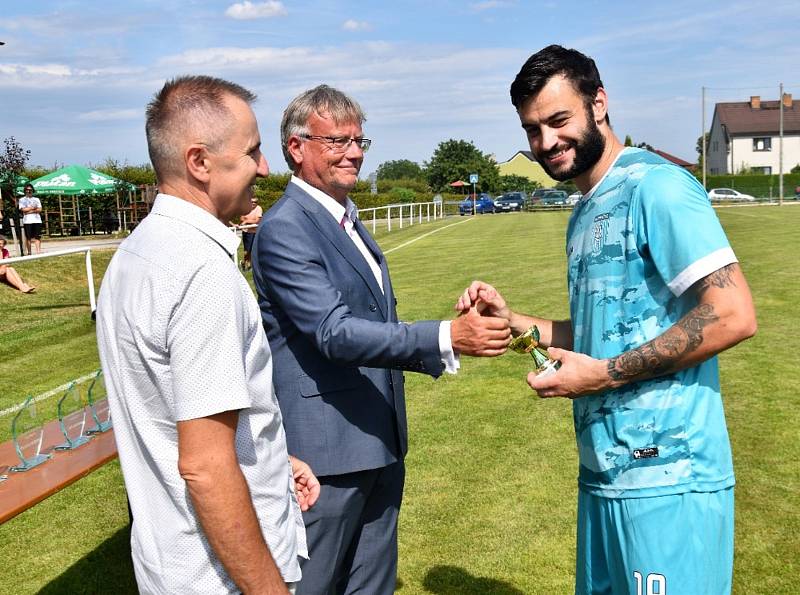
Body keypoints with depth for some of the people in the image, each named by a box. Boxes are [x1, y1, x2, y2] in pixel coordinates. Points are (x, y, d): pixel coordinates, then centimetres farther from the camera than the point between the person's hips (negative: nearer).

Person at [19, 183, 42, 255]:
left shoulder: (36, 199, 17)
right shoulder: (22, 200, 10)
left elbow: (40, 209, 4)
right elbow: (23, 209, -5)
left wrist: (29, 211, -7)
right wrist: (33, 208, -2)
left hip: (37, 220, 2)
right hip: (27, 221, -2)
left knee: (37, 237, -5)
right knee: (28, 238, 0)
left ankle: (38, 251, -9)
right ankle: (29, 252, 5)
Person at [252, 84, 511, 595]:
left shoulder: (349, 221, 13)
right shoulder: (284, 229, -16)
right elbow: (334, 332, -26)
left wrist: (434, 355, 11)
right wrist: (446, 338, -32)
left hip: (380, 443, 9)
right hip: (327, 446, -9)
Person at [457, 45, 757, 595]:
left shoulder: (656, 187, -13)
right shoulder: (586, 214, 14)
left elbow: (733, 316, -20)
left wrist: (606, 374, -17)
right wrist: (513, 320, 8)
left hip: (664, 479, -9)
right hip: (605, 472, 9)